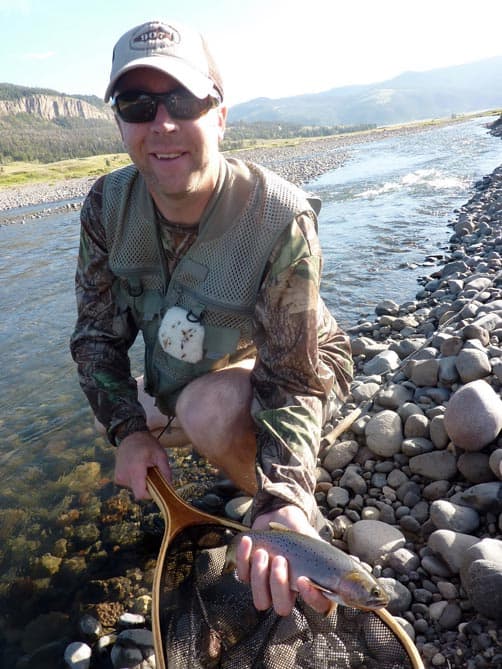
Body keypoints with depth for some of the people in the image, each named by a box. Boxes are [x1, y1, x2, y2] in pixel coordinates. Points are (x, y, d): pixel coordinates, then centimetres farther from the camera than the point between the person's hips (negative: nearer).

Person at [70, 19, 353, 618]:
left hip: (299, 366, -5)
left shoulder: (282, 220, -34)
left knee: (210, 408, -34)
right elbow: (97, 333, -8)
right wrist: (129, 429, -18)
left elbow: (294, 381, -30)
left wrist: (284, 500, -45)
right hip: (186, 372, 6)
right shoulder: (107, 204, -18)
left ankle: (281, 499, -3)